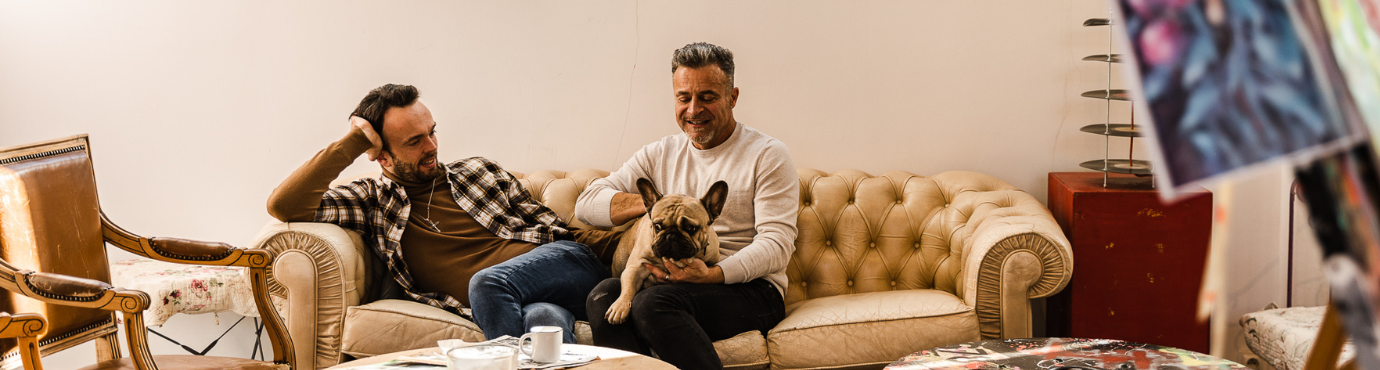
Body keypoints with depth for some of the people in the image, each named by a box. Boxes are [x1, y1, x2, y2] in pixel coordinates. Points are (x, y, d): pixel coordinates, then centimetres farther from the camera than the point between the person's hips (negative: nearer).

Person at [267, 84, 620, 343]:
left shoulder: (478, 171, 21)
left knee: (487, 283, -32)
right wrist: (351, 144, 1)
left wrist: (619, 244, 0)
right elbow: (283, 205, -1)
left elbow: (554, 228, 18)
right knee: (543, 317, -39)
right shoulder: (373, 200, 13)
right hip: (493, 307, -2)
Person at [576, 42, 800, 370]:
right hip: (676, 282, 5)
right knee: (603, 296, -27)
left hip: (750, 290, -4)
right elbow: (587, 204, 9)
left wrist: (713, 274, -25)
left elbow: (777, 244, -8)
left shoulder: (768, 155, 2)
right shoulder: (659, 155, 16)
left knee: (654, 303, -33)